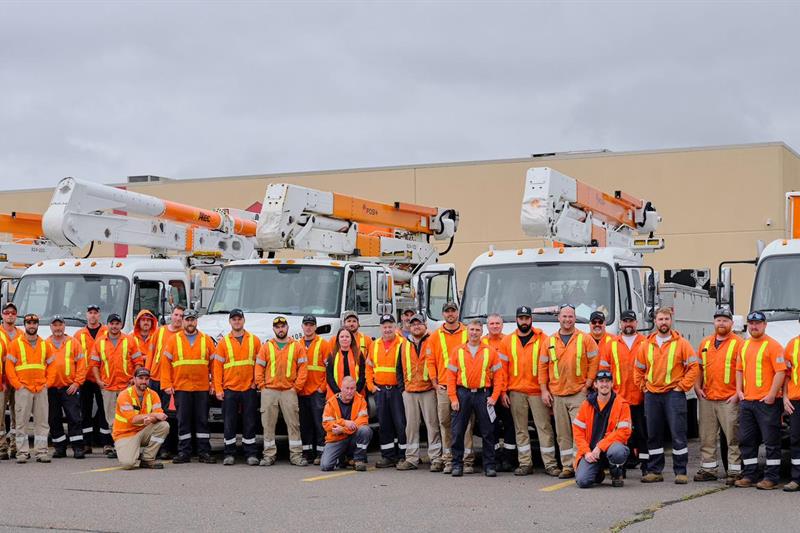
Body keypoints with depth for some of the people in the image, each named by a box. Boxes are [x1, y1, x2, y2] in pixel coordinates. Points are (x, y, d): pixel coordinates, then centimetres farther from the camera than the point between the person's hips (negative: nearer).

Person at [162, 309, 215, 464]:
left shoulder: (206, 340, 8)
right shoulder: (174, 340, 6)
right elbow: (165, 363, 3)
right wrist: (167, 384, -3)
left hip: (202, 388, 1)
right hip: (181, 388, -1)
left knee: (202, 420, 4)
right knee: (183, 422, 3)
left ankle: (204, 452, 9)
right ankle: (184, 453, 9)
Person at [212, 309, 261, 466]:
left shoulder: (254, 340, 7)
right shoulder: (223, 342, 6)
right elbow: (217, 367, 3)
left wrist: (257, 381, -3)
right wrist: (218, 389, -4)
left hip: (249, 389, 0)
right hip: (229, 389, 0)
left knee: (250, 423, 2)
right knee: (229, 424, 2)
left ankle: (251, 454, 8)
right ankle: (229, 454, 10)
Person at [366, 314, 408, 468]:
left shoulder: (403, 344, -5)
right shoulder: (375, 345, 12)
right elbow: (369, 367, 18)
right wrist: (370, 385, 8)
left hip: (397, 390, -5)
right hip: (380, 390, 5)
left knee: (401, 423, -5)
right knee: (384, 424, 8)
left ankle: (404, 455, 2)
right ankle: (388, 456, 16)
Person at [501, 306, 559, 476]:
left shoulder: (542, 339, 2)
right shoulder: (507, 341, 9)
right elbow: (502, 367, 7)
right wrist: (503, 391, 1)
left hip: (537, 391, -2)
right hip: (516, 392, 2)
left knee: (544, 427, -2)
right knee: (520, 429, 6)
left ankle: (550, 464, 1)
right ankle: (525, 464, 12)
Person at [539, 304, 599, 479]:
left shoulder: (585, 339, 2)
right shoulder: (550, 341, 11)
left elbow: (594, 361, 1)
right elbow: (543, 366, 12)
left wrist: (588, 383, -6)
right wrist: (544, 390, 5)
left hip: (578, 393, -3)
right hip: (556, 395, 3)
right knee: (562, 434, 6)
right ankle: (567, 466, 12)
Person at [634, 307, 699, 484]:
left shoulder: (681, 343, -1)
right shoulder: (646, 345, 10)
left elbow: (694, 366, -3)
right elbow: (638, 369, 18)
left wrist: (682, 386, -7)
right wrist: (643, 387, 8)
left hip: (674, 394, -4)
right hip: (651, 395, 4)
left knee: (678, 434, -5)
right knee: (653, 435, 7)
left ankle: (680, 472, 1)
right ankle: (654, 471, 14)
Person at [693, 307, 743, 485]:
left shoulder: (739, 343, -3)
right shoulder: (705, 343, 15)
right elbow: (698, 367, 20)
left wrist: (739, 393, -13)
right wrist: (697, 387, 7)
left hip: (729, 399, -6)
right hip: (707, 398, 6)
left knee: (733, 437, -5)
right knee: (707, 437, 10)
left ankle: (734, 472, -1)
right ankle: (708, 469, 18)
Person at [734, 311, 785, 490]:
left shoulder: (773, 345, -7)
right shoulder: (744, 345, 16)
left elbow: (781, 371, -13)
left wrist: (772, 394, -17)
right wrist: (739, 391, 10)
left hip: (766, 402, -7)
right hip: (746, 401, 7)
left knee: (771, 441, -1)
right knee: (746, 440, 11)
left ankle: (771, 477, 3)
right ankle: (749, 475, 19)